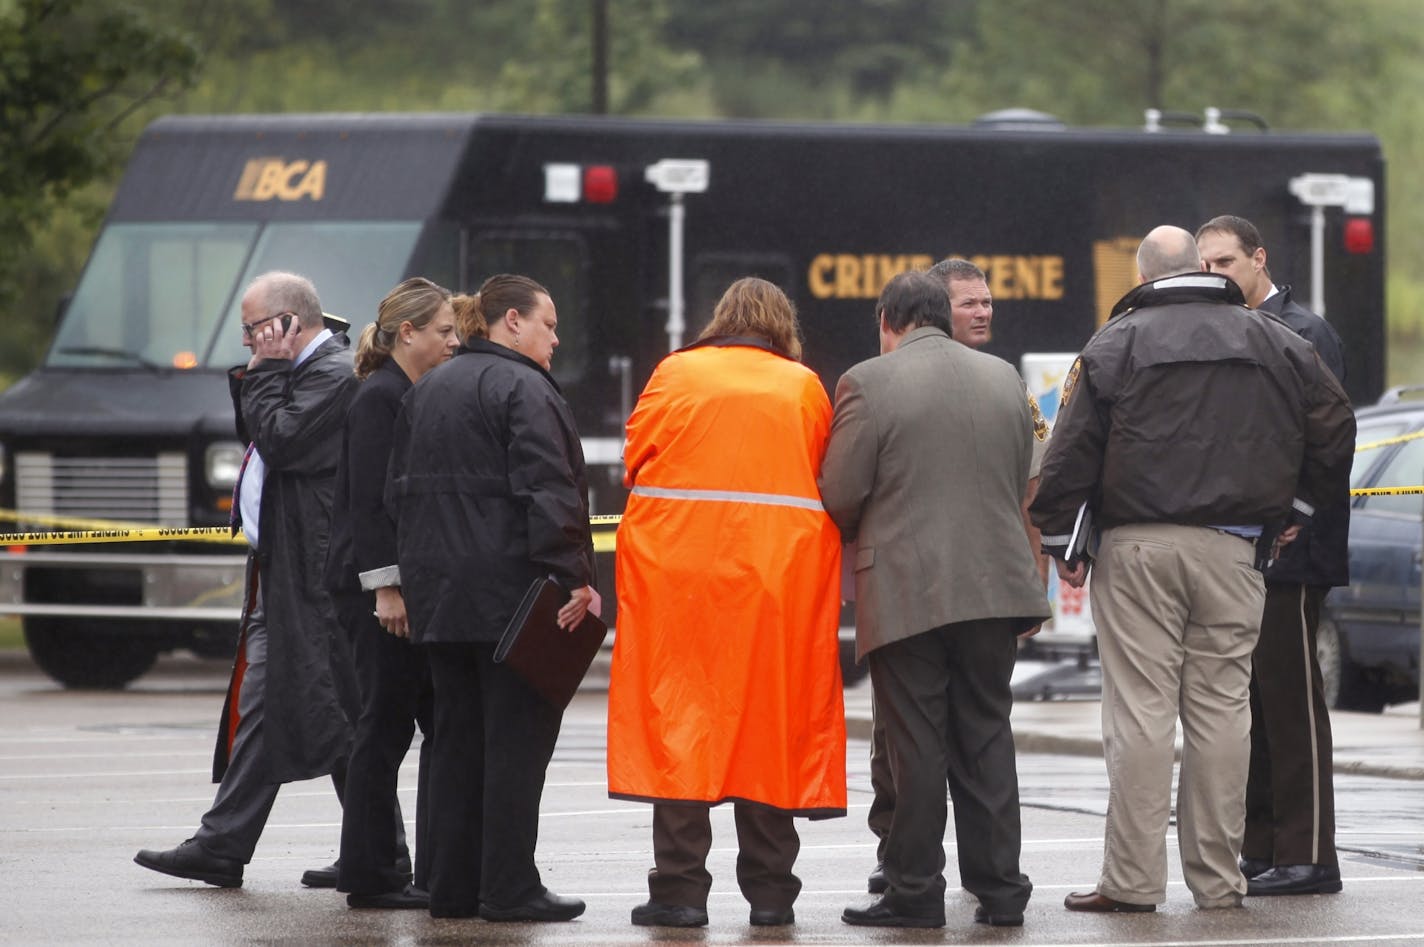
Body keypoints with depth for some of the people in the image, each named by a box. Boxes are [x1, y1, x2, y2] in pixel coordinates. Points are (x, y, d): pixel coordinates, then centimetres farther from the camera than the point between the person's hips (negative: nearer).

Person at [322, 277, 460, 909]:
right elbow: (368, 501, -17)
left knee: (443, 724, 6)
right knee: (386, 724, -5)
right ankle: (370, 875, 1)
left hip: (416, 584, 9)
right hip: (376, 586, -9)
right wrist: (386, 589, -20)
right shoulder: (379, 399, -11)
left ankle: (442, 871, 9)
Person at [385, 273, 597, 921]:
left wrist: (413, 577, 23)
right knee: (516, 740, -5)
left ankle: (453, 885, 11)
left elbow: (397, 492, 21)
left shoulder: (424, 392, 18)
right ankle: (508, 887, -7)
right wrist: (573, 576, -19)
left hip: (436, 593, 8)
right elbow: (547, 491, -19)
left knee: (457, 739, 11)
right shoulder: (522, 389, -10)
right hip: (509, 592, -8)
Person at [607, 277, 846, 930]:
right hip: (780, 573, 1)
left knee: (680, 713, 1)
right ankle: (769, 893, 8)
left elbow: (637, 460, 6)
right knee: (769, 719, 6)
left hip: (678, 567, -1)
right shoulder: (804, 387, 6)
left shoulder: (675, 374, 4)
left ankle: (679, 889, -3)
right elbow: (826, 479, 9)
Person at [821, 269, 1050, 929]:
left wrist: (856, 536, 14)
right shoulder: (1004, 379, 8)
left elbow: (840, 495, -7)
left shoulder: (867, 384, -8)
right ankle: (999, 887, 10)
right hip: (993, 587, 4)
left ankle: (915, 891, 3)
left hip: (905, 593, -4)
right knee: (986, 735, 10)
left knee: (917, 743, 0)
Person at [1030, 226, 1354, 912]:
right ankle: (1217, 878, 6)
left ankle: (1132, 880, -5)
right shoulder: (1273, 343, 10)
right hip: (1234, 548, 2)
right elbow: (1334, 428, 14)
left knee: (1139, 711, -3)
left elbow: (1072, 450, -3)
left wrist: (1059, 540, 5)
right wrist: (1296, 511, 24)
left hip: (1138, 547, -2)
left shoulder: (1116, 343, 1)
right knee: (1222, 709, 6)